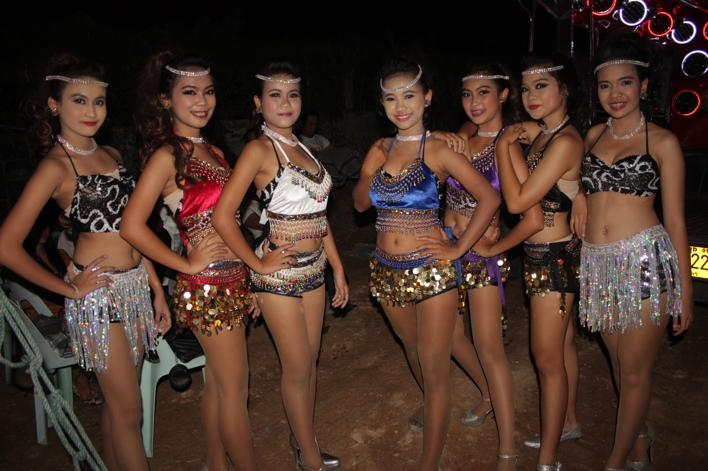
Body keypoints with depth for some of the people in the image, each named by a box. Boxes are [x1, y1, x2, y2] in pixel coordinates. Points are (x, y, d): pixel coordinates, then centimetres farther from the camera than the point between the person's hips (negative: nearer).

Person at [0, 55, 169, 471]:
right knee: (128, 409, 3)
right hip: (99, 294, -6)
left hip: (135, 285, 6)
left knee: (119, 401, 17)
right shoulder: (56, 166, -11)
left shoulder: (111, 155, 10)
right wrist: (69, 288, -9)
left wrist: (157, 289, 12)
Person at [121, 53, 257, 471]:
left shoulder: (213, 151, 12)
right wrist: (187, 264, -13)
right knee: (235, 388, 4)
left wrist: (248, 278, 14)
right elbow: (132, 226, -20)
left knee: (219, 382, 18)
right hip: (207, 287, -8)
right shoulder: (167, 155, -12)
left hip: (232, 281, 8)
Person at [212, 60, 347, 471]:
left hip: (313, 270, 7)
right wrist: (258, 264, -11)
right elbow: (223, 216, -18)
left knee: (310, 362, 16)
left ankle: (304, 438, 36)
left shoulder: (302, 149, 11)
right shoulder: (259, 150, -11)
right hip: (280, 275, -7)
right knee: (298, 368, 5)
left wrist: (338, 269, 12)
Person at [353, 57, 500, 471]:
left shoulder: (439, 150, -9)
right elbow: (360, 203, 7)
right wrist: (370, 175, -12)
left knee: (434, 369, 0)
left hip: (432, 271, -6)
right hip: (387, 270, 6)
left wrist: (457, 250, -14)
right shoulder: (380, 149, 7)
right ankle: (435, 413, 50)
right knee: (413, 350, 23)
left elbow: (490, 198, -12)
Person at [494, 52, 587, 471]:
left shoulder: (565, 141, -21)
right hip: (541, 253, 9)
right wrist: (523, 138, -5)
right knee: (562, 343, 21)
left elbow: (517, 201, -23)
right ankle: (568, 423, 40)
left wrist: (504, 145, -14)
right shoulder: (541, 134, 6)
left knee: (547, 357, 0)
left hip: (554, 256, -9)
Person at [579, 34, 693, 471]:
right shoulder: (593, 136, 10)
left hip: (645, 260, -4)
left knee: (635, 369, 4)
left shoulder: (662, 142, -1)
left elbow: (675, 221, -1)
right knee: (620, 362, 17)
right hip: (596, 263, 4)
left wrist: (685, 291, -1)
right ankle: (641, 433, 42)